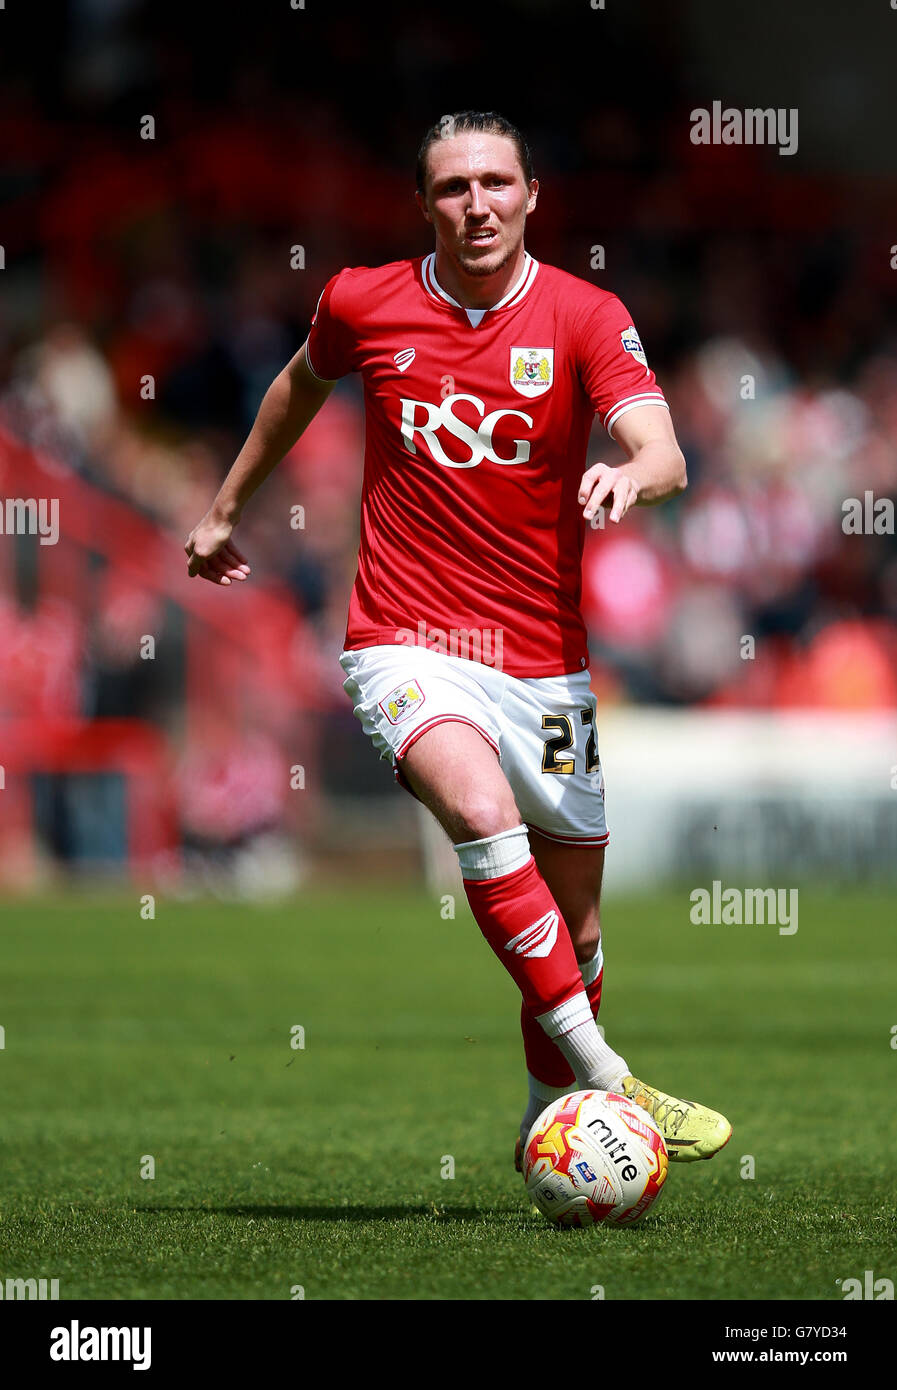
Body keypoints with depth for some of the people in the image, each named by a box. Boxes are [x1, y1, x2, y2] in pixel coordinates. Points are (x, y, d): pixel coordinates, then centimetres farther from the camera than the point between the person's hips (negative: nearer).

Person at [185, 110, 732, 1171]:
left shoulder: (584, 317, -4)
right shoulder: (363, 305, 0)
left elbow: (664, 455, -17)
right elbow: (301, 386, 23)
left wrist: (630, 476, -41)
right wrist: (225, 510, 32)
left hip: (542, 662, 2)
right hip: (406, 646, -2)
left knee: (576, 926, 8)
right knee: (484, 814, -32)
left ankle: (550, 1122, 32)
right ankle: (603, 1080, -32)